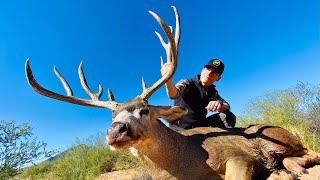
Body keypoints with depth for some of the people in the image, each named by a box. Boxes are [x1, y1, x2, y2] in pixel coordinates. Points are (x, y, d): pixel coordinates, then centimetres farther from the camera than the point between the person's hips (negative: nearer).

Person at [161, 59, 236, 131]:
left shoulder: (213, 92, 7)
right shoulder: (187, 83, -13)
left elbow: (227, 106, -3)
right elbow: (174, 94, -34)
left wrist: (220, 105, -29)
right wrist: (168, 79, -58)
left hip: (200, 126, 5)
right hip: (180, 128, -5)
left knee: (229, 116, -9)